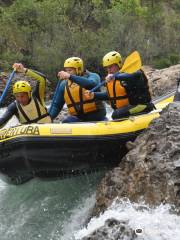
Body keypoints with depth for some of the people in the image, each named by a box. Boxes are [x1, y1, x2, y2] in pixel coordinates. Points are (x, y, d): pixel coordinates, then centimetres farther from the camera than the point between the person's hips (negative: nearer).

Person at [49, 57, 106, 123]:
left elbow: (91, 84, -31)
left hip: (97, 117, -2)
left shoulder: (93, 76, -5)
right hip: (78, 118, 3)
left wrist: (70, 76, -38)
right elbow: (56, 105, 11)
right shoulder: (64, 85, 6)